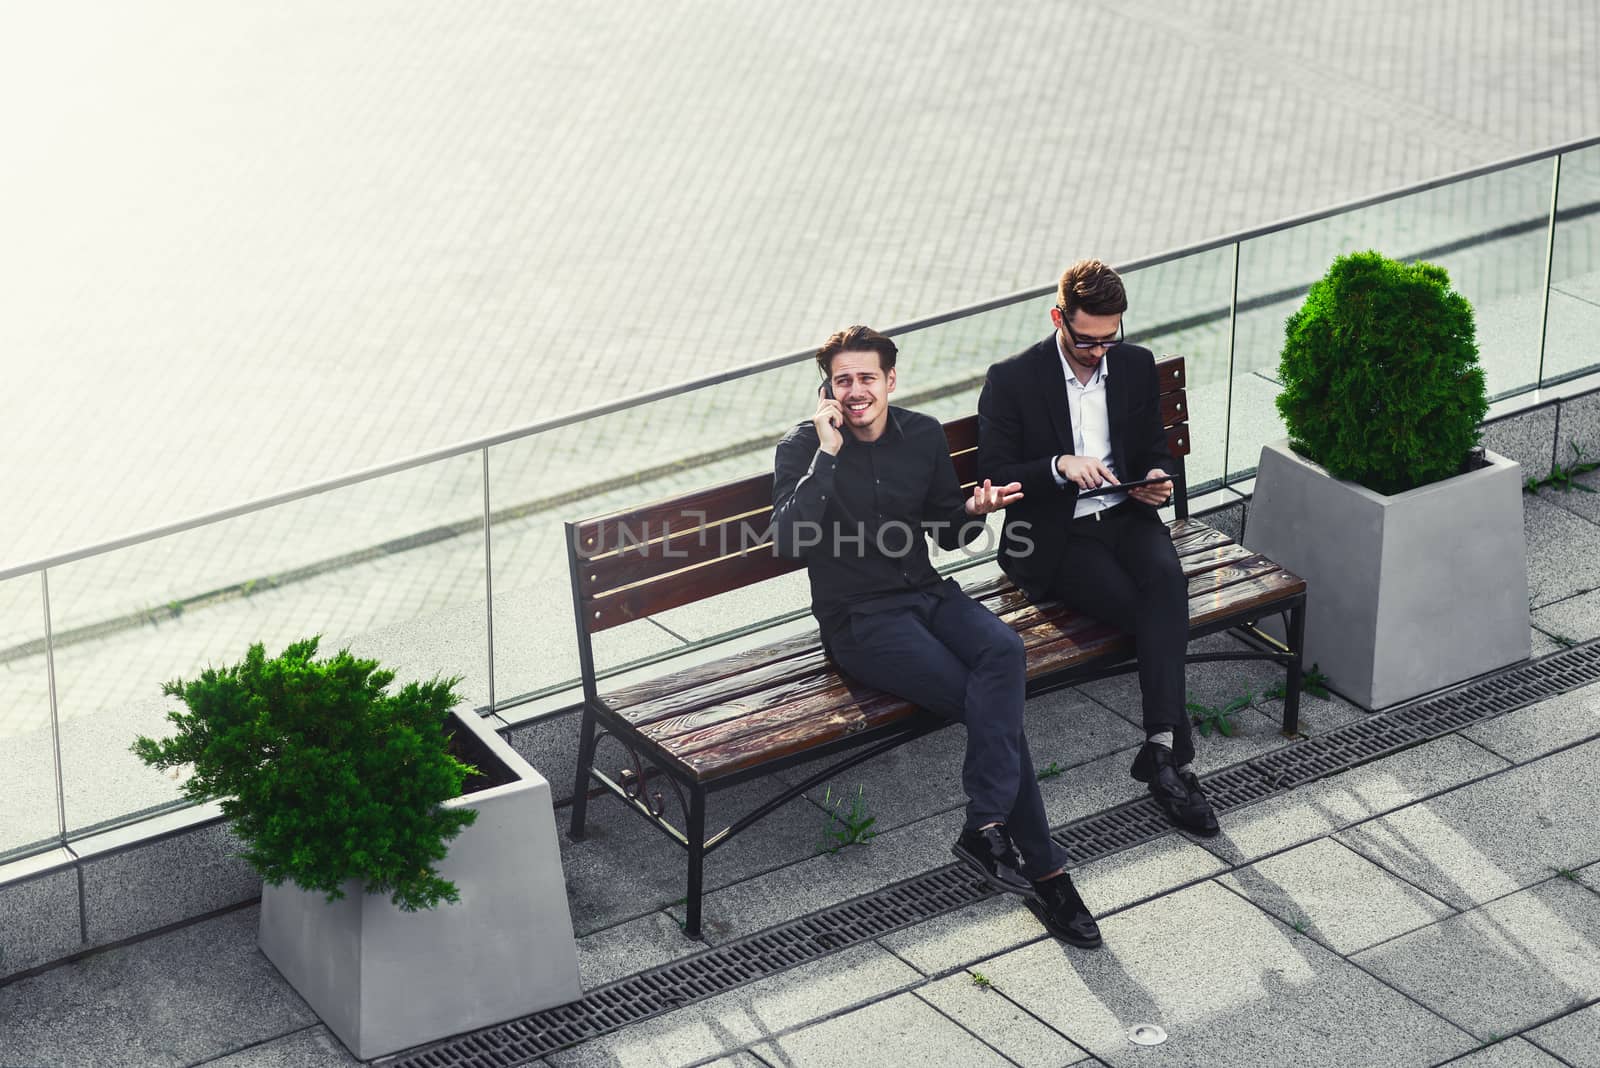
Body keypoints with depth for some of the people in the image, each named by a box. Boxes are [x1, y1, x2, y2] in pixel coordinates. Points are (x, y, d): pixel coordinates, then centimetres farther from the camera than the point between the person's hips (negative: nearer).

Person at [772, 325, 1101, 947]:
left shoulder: (923, 435, 8)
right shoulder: (802, 450, -6)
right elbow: (788, 539, -23)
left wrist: (973, 511, -7)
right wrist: (827, 453, -24)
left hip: (927, 594, 5)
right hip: (859, 621, -5)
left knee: (1003, 650, -31)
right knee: (996, 708, -25)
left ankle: (986, 828, -31)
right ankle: (1043, 871, -21)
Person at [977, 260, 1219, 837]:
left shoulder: (1136, 364, 8)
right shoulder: (1011, 379, -6)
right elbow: (996, 476, -6)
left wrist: (1158, 477, -5)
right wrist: (1060, 466, -22)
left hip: (1126, 515, 4)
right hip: (1056, 536, -4)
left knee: (1167, 581, -31)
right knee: (1153, 612, -27)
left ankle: (1161, 749, -36)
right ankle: (1174, 756, -22)